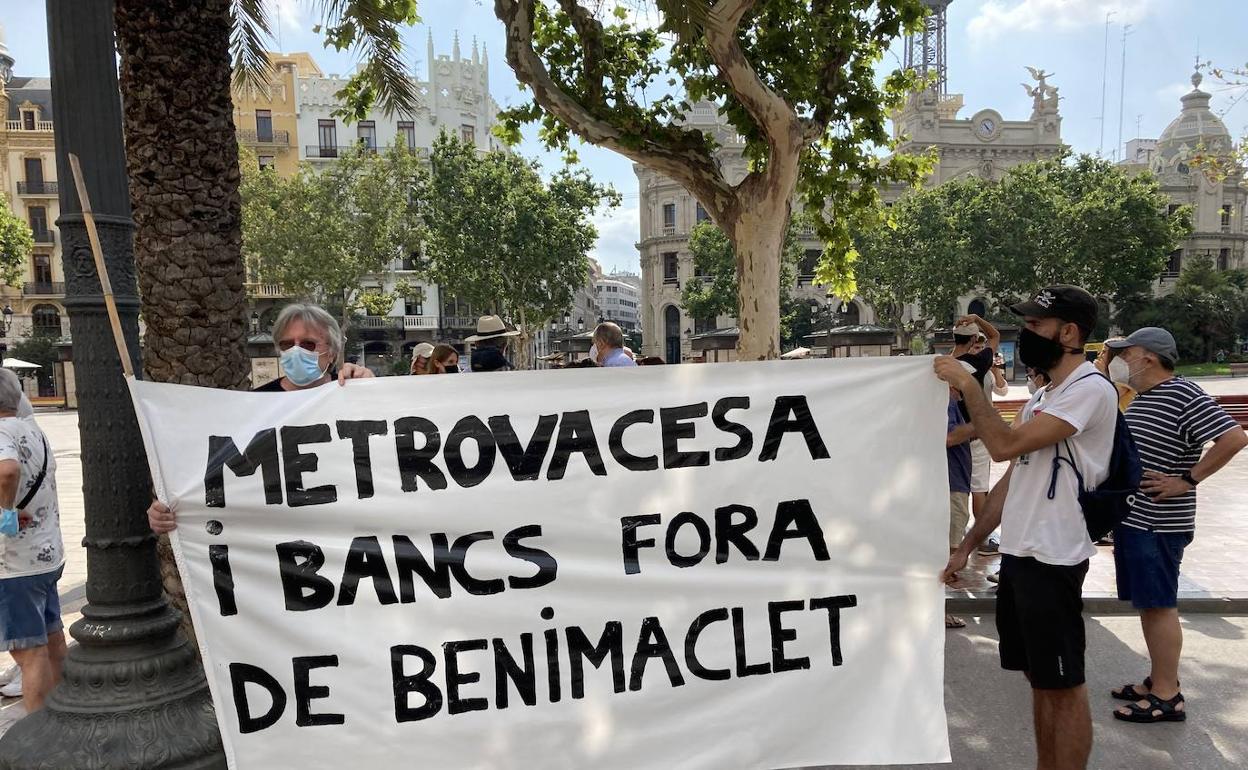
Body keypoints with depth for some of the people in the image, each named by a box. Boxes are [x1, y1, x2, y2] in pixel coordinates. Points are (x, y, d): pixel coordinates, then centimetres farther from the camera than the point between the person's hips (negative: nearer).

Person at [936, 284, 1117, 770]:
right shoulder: (1042, 396, 15)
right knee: (1038, 679, 18)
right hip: (1018, 552, 9)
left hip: (1053, 560, -9)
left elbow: (1004, 445, -25)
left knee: (1063, 685, 4)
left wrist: (967, 384, -14)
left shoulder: (1090, 390, -14)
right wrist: (968, 545, 14)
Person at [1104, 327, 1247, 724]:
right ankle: (1157, 680, 27)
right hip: (1132, 517, 9)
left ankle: (1167, 696, 7)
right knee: (1145, 604, 15)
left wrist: (1187, 481, -21)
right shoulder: (1141, 398, 14)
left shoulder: (1184, 396, -15)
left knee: (1159, 606, -2)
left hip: (1159, 524, -9)